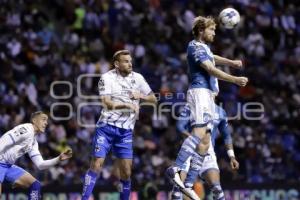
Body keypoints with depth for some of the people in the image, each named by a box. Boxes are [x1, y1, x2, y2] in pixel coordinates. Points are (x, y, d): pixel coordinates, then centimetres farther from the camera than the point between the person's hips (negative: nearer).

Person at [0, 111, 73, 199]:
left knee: (35, 185, 4)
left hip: (9, 166, 10)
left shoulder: (33, 142, 15)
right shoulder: (26, 130, -14)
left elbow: (40, 164, 16)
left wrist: (59, 159, 5)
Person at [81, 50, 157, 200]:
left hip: (125, 131, 3)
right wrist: (127, 104, -22)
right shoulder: (107, 78, -5)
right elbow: (107, 103, -16)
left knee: (126, 172, 1)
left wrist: (141, 96, -6)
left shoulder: (137, 78, 6)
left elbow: (153, 99, 12)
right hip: (107, 127, -3)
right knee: (96, 165, -10)